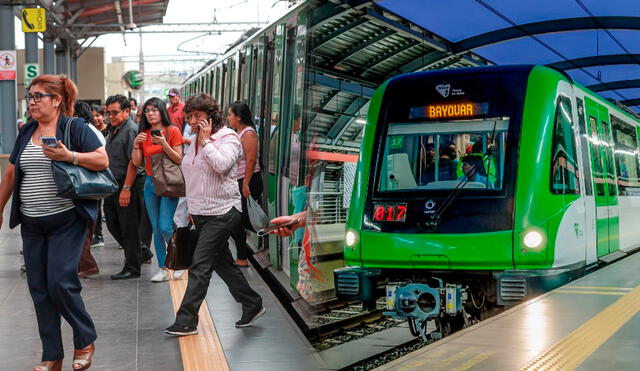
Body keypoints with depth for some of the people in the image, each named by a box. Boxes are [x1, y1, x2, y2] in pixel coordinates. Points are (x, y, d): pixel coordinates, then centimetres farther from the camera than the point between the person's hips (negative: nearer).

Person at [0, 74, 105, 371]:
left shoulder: (74, 127, -6)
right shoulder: (26, 132, 11)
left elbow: (102, 160, -12)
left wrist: (69, 156, -24)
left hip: (66, 221, -6)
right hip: (31, 224, 6)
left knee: (60, 283, -11)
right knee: (39, 289, 6)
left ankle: (85, 340, 13)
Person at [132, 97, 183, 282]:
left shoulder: (172, 131, -6)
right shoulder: (144, 134, 8)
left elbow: (179, 160, -9)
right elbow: (136, 162, 4)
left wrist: (164, 144, -21)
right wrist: (136, 145, -11)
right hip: (150, 183, 5)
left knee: (165, 227, -11)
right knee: (156, 228, 7)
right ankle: (163, 268, 14)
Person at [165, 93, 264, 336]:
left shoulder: (228, 137, -9)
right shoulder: (196, 142, 14)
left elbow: (222, 165, -28)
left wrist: (206, 141, -18)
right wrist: (193, 207, 23)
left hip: (222, 213, -9)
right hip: (201, 213, 9)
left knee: (200, 266, -12)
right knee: (222, 262, 13)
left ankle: (186, 320, -10)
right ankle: (252, 305, 27)